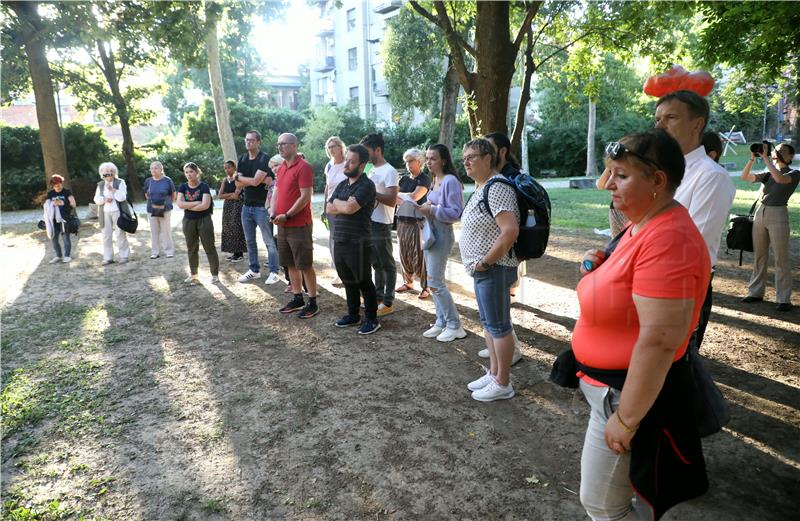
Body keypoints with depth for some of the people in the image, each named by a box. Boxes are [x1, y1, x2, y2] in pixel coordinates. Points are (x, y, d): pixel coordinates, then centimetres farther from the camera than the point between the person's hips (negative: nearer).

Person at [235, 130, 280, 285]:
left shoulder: (264, 159, -10)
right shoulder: (242, 159, 10)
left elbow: (255, 181, -20)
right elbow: (238, 184, 1)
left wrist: (239, 177, -2)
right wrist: (258, 180, -12)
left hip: (262, 207, -7)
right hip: (247, 206, 7)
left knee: (269, 241, -2)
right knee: (250, 241, 13)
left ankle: (273, 272, 4)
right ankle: (254, 270, 24)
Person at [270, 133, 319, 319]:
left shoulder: (303, 167, -12)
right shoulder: (281, 168, 14)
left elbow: (305, 197, -18)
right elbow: (276, 192, 16)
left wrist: (287, 215, -17)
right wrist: (273, 213, -1)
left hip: (299, 225, -8)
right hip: (282, 225, 8)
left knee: (305, 265, -3)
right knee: (291, 264, 13)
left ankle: (313, 303, 5)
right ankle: (298, 299, 25)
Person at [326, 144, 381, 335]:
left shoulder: (366, 185, -11)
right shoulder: (342, 185, 14)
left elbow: (350, 207, -23)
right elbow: (329, 209, 8)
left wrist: (337, 203, -3)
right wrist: (345, 206, -8)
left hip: (358, 244, -7)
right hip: (339, 242, 8)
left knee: (364, 282, 2)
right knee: (348, 281, 17)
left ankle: (372, 319, 14)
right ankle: (353, 315, 30)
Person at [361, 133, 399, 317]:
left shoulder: (389, 171, -13)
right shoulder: (372, 170, 14)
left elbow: (391, 200, -21)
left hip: (381, 225, -9)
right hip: (369, 223, 9)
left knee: (387, 264, 1)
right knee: (376, 263, 17)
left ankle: (388, 302, 7)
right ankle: (378, 297, 27)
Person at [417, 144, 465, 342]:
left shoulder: (450, 181, -15)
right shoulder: (435, 180, 12)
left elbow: (456, 213, -18)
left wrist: (431, 210, -21)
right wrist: (426, 208, 4)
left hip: (442, 235, -9)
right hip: (430, 233, 9)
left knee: (435, 282, -7)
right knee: (434, 281, 12)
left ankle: (455, 326, 6)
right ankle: (441, 322, 23)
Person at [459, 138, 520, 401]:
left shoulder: (497, 188, -18)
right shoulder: (480, 188, 14)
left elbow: (510, 231, -28)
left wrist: (485, 262, -22)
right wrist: (480, 264, 14)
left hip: (493, 269, -10)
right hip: (482, 270, 10)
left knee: (498, 326, 0)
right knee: (488, 323, 18)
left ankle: (503, 384, 13)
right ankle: (493, 373, 31)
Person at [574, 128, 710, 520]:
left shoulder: (666, 239, -26)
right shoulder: (642, 226, 5)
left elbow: (659, 340, -30)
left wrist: (626, 418, -24)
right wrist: (600, 266, 0)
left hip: (634, 391, -9)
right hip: (610, 381, 9)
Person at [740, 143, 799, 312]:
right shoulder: (768, 174, 15)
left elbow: (780, 178, -21)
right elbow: (745, 176, 7)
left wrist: (766, 158, -16)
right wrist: (753, 158, -3)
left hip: (778, 215, -5)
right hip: (761, 212, 5)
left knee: (781, 259, -3)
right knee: (759, 255, 8)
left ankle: (784, 299, 1)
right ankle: (756, 292, 16)